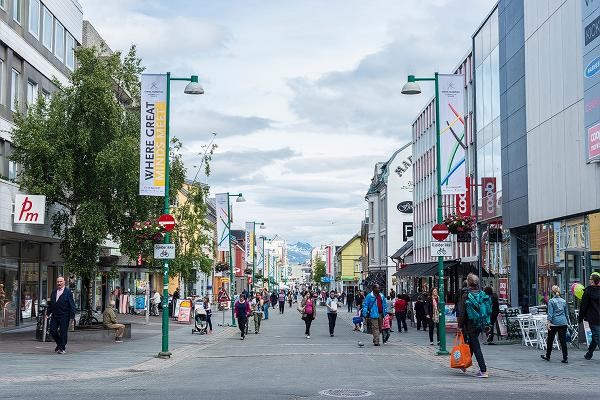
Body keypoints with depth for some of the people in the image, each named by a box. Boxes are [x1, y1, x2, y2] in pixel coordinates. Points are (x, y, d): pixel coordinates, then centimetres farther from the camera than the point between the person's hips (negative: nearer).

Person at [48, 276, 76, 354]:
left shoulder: (68, 292, -5)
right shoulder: (54, 292, 12)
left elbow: (72, 305, -7)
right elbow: (50, 303, 20)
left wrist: (72, 316, -11)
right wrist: (48, 313, 14)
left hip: (64, 316, -5)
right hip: (54, 315, 5)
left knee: (63, 332, -2)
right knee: (52, 330, 3)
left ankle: (62, 348, 8)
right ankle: (59, 344, 25)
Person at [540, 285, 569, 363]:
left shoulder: (551, 301, -5)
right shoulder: (563, 301, 8)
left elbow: (550, 313, -11)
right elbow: (567, 313, 14)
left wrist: (549, 322, -11)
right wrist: (567, 322, 22)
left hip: (554, 322, -4)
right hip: (563, 322, 4)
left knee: (550, 340, 11)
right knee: (563, 341, 2)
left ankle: (547, 356, 25)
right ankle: (565, 358, -4)